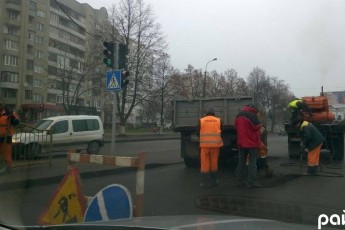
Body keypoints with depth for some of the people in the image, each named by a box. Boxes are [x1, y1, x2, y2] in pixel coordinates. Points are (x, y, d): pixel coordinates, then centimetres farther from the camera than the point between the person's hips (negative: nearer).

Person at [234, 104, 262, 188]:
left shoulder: (238, 116, 10)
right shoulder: (252, 116, -13)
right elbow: (257, 129, -11)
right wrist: (258, 141, 5)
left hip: (241, 143, 7)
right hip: (252, 143, -6)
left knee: (241, 162, 13)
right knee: (252, 163, -2)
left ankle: (242, 179, 21)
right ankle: (252, 182, -1)